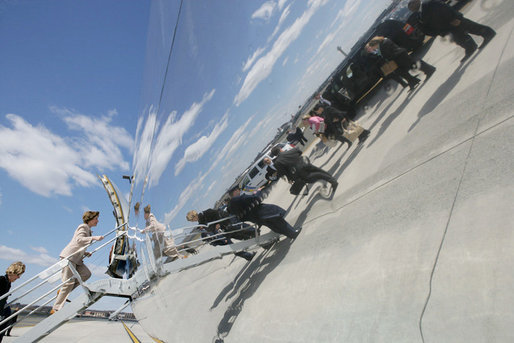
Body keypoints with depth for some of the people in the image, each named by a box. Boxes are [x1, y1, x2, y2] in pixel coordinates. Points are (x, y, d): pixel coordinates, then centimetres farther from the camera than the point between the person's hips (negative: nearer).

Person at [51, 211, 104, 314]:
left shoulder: (88, 230, 21)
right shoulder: (83, 227, -7)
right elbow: (79, 239, -27)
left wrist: (85, 253, 13)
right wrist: (94, 238, -35)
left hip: (76, 258, 9)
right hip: (69, 256, -9)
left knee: (86, 274, -5)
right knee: (69, 282, -10)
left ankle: (62, 292, 4)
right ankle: (55, 309, -3)